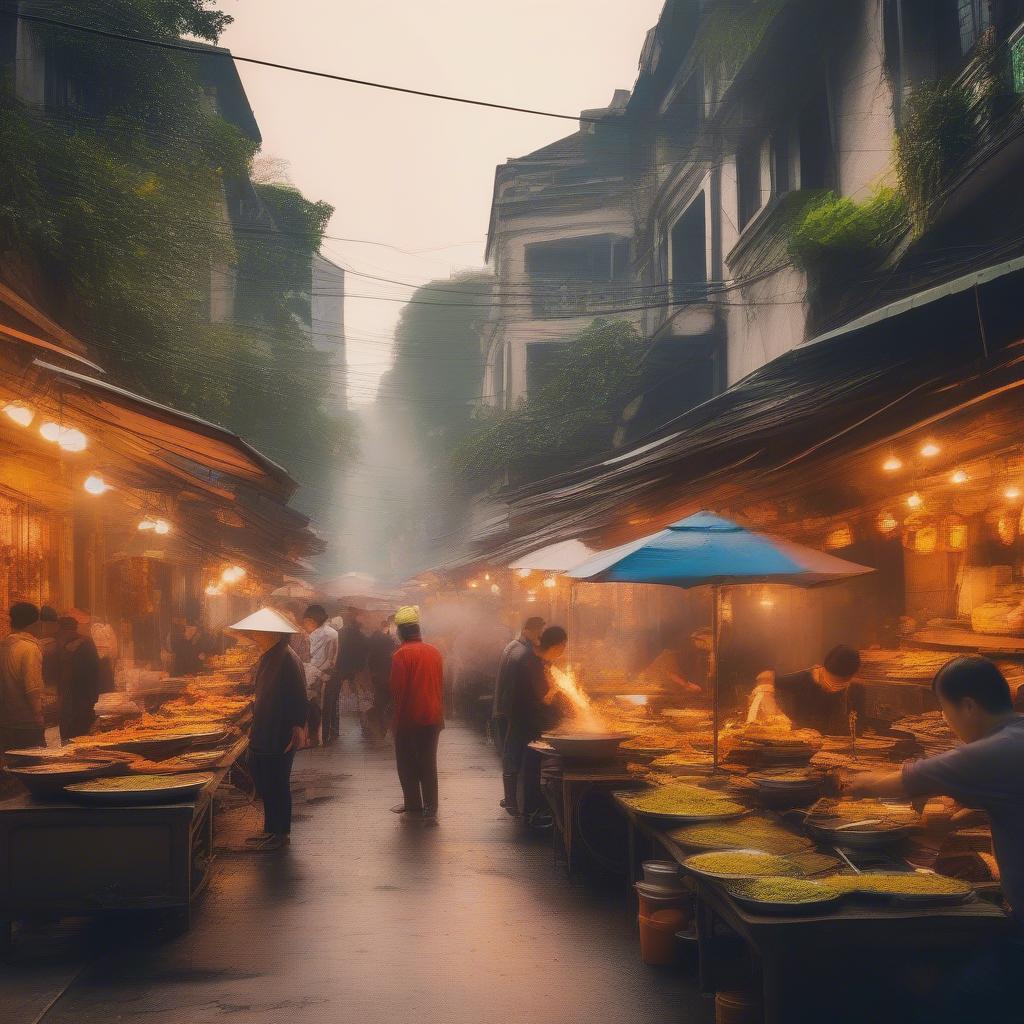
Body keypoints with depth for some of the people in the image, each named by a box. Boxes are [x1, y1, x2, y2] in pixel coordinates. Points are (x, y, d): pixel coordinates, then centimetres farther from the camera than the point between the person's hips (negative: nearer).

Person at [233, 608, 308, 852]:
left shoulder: (287, 659, -18)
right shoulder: (267, 658, 12)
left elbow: (299, 698, -20)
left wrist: (298, 727, -22)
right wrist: (255, 724, 22)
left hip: (281, 736, -9)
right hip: (263, 734, 9)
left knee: (277, 784, 0)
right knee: (262, 780, 15)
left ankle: (280, 833, 11)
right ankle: (271, 829, 26)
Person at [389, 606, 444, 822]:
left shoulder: (401, 654, -14)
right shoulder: (435, 652, 1)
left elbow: (397, 690, -13)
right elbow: (441, 685, 8)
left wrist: (397, 714, 2)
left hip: (408, 717, -4)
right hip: (433, 717, 4)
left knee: (407, 764, 11)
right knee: (429, 764, 10)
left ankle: (413, 805, 16)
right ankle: (430, 810, 8)